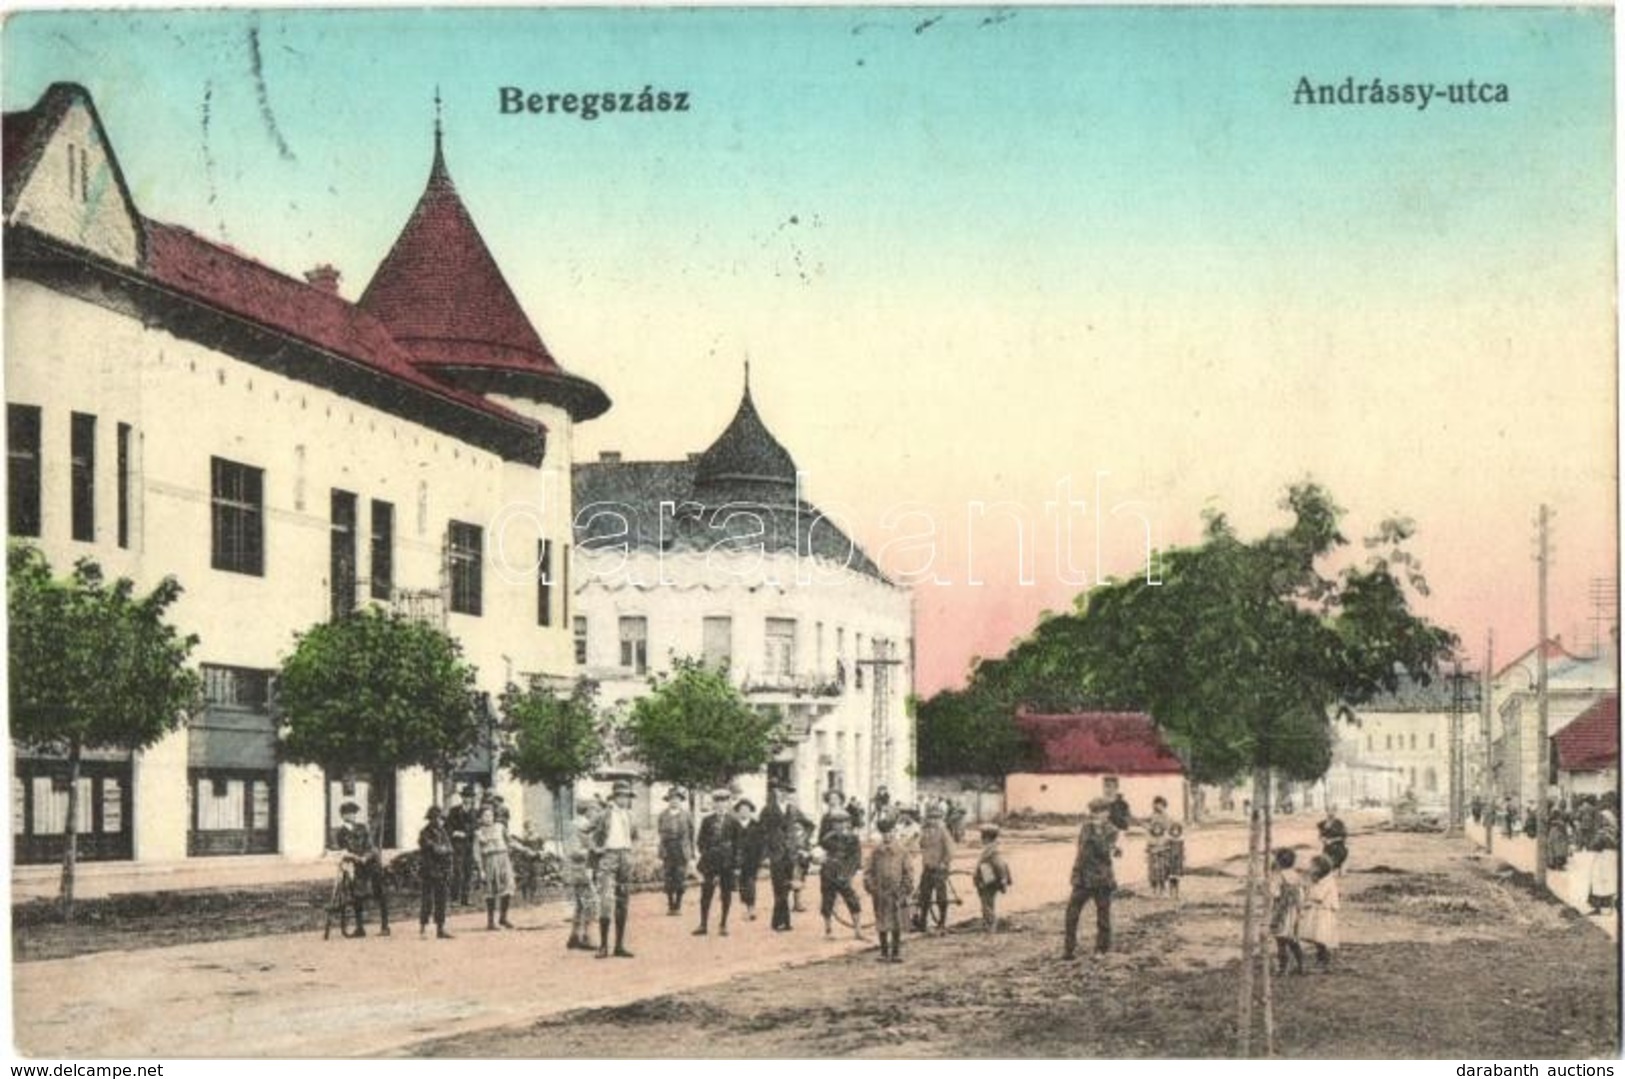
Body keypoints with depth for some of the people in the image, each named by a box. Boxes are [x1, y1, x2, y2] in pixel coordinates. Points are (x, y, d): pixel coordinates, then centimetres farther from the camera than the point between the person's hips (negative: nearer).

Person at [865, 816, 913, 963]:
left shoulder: (902, 850, 3)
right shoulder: (876, 851, 4)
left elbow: (908, 872, 4)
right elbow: (869, 871, 6)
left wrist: (907, 890, -2)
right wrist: (870, 888, -4)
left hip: (896, 892, 0)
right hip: (880, 893, 1)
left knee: (897, 924, 2)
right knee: (882, 923, 5)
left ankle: (896, 952, 10)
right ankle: (884, 952, 13)